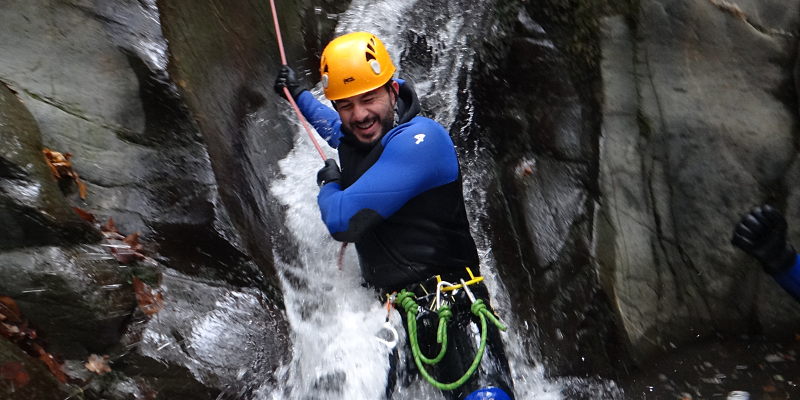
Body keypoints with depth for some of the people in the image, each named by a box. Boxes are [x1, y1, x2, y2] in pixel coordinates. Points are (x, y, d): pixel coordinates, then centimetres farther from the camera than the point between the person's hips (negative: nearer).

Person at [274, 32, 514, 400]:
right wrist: (298, 94, 48)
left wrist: (328, 185, 0)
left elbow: (344, 221, -21)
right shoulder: (350, 138, 7)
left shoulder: (419, 139, -18)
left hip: (451, 308, -7)